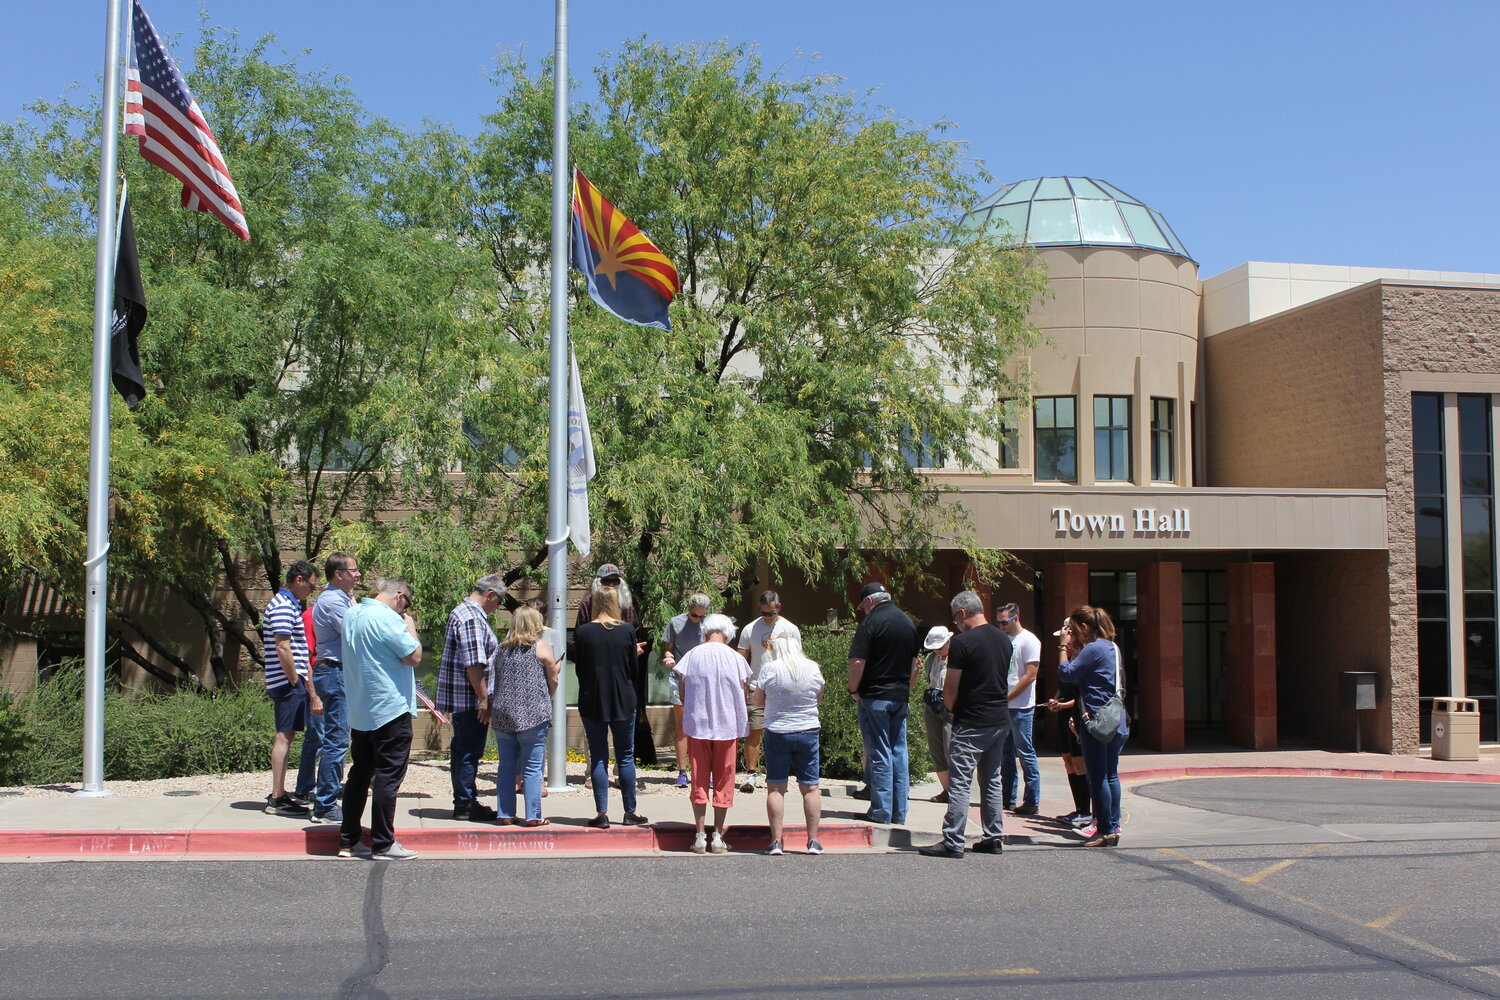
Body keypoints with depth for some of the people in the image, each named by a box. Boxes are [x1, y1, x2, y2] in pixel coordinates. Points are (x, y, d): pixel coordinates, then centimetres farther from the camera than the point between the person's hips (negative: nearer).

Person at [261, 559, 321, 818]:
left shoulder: (287, 604, 19)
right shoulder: (283, 606, -14)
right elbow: (283, 648, -21)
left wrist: (305, 686, 21)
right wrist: (296, 681, -16)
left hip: (289, 681, 11)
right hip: (287, 681, -11)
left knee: (285, 737, 14)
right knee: (284, 737, -8)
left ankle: (279, 794, 20)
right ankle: (277, 800, -7)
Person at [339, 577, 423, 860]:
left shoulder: (351, 614, 10)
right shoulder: (388, 619, -18)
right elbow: (414, 657, -18)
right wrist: (411, 628, -3)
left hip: (359, 711, 9)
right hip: (390, 709, -9)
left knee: (359, 773, 14)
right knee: (389, 776, -2)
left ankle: (348, 841, 18)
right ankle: (383, 844, 1)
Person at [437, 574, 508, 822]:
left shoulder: (460, 612, 17)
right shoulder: (472, 618, -18)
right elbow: (474, 664, -23)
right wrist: (484, 699, -19)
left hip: (459, 698, 11)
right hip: (470, 698, -11)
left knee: (462, 750, 15)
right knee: (469, 751, -3)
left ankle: (463, 802, 23)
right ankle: (466, 804, 3)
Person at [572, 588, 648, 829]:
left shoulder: (582, 632, -5)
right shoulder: (627, 631, -6)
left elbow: (579, 669, 1)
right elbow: (633, 669, 1)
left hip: (591, 702, 0)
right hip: (623, 701, 0)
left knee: (598, 757, 6)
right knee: (626, 756, 10)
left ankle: (602, 813, 4)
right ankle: (630, 812, 14)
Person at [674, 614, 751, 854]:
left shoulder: (693, 655, -3)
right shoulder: (736, 658, -4)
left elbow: (682, 692, 1)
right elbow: (745, 692, 3)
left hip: (697, 725, 1)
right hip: (727, 726, 0)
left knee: (699, 780, 8)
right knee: (723, 781, 8)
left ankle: (700, 836, 8)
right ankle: (718, 837, 10)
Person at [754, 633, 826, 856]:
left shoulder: (770, 669, -8)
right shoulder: (813, 668, -1)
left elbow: (758, 702, 2)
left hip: (777, 733, -2)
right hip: (808, 732, 2)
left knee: (776, 788, 4)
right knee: (810, 787, 8)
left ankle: (776, 841, 2)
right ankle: (813, 841, 10)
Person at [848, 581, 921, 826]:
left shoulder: (871, 622, -11)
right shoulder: (908, 623, 11)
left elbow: (857, 662, -17)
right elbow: (914, 664, 18)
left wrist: (854, 689, -4)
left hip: (875, 697, -6)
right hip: (900, 697, 7)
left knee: (879, 754, -2)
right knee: (898, 753, 9)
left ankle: (881, 812, 0)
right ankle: (899, 813, 13)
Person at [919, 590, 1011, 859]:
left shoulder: (962, 642, -14)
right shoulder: (1004, 639, 9)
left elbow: (950, 688, -11)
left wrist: (951, 708, 8)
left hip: (971, 724, -8)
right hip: (1001, 720, 8)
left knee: (959, 783, -5)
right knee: (992, 780, 15)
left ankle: (953, 842, -5)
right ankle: (994, 837, 18)